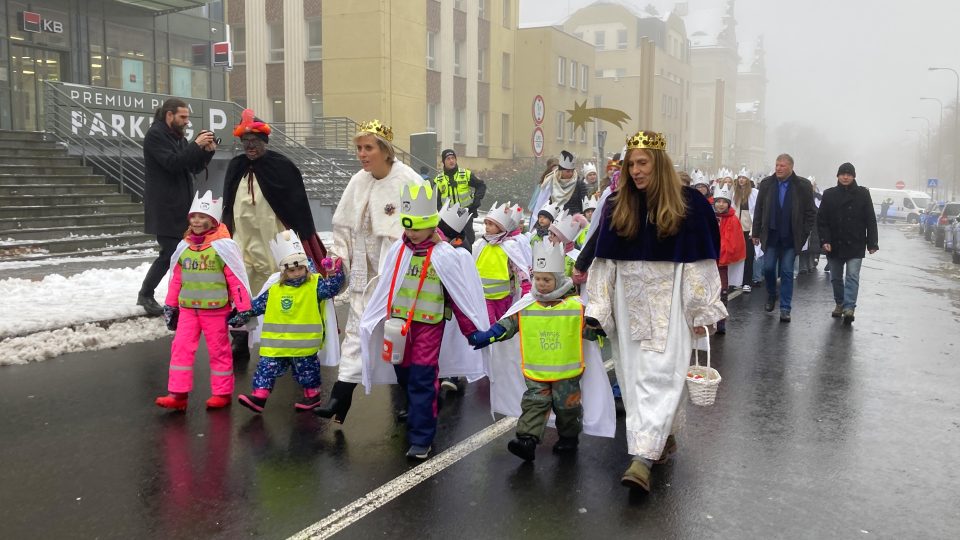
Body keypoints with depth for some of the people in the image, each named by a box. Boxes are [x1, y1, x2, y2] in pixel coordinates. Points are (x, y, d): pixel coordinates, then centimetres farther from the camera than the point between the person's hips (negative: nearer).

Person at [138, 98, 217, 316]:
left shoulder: (179, 137, 19)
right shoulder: (155, 135, -8)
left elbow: (193, 168, 17)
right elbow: (172, 163, -21)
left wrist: (208, 151, 1)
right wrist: (196, 145, -19)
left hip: (181, 208, 9)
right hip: (165, 210, -8)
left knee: (172, 254, 6)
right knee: (172, 254, -11)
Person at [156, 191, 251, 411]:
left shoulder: (223, 246, -9)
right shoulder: (184, 246, 8)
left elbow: (236, 279, -9)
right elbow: (176, 278, 15)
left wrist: (243, 309, -10)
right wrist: (170, 305, 17)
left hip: (215, 310, -5)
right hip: (187, 309, 5)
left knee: (219, 350, 7)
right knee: (181, 348, 0)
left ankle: (222, 393, 19)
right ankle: (178, 394, 4)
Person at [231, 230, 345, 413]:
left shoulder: (316, 285, -4)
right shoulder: (274, 289, 4)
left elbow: (332, 288, -16)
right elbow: (257, 305, 13)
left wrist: (334, 273, -31)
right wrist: (242, 316, 15)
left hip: (305, 343, -3)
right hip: (276, 343, 3)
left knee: (306, 368, 9)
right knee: (267, 366, 2)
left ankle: (312, 394, 26)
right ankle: (259, 395, 6)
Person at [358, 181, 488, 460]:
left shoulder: (445, 256, -10)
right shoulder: (397, 250, 4)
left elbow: (459, 296, -6)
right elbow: (384, 289, 12)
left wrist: (471, 330, -4)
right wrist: (372, 320, 15)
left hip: (429, 325, -5)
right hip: (398, 323, 5)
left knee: (422, 381, -6)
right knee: (403, 376, 15)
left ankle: (421, 439, 1)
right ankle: (416, 414, 41)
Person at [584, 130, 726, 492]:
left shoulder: (689, 204, -4)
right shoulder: (616, 207, 5)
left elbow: (700, 259, -2)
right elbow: (605, 261, 6)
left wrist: (701, 310, -4)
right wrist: (596, 309, 3)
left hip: (669, 302, -4)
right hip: (629, 302, 4)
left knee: (660, 376, -10)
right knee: (634, 375, 7)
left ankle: (643, 458, -13)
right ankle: (662, 437, 24)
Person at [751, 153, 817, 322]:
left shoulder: (803, 186, -4)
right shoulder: (766, 184, 2)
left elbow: (811, 212, 0)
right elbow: (759, 210, 6)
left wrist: (804, 233, -5)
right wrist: (756, 233, 5)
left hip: (791, 237, -2)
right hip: (771, 235, 2)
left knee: (787, 272, 0)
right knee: (768, 268, 1)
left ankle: (785, 308, 7)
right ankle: (771, 296, 29)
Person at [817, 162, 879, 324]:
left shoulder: (863, 194, 0)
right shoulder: (829, 194, 3)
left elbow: (870, 220, 0)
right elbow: (822, 221, 0)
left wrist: (872, 243, -4)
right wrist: (825, 240, -11)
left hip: (855, 244, -2)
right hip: (834, 245, 2)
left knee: (852, 276, -10)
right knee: (836, 277, 13)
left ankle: (849, 307, -15)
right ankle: (840, 303, 29)